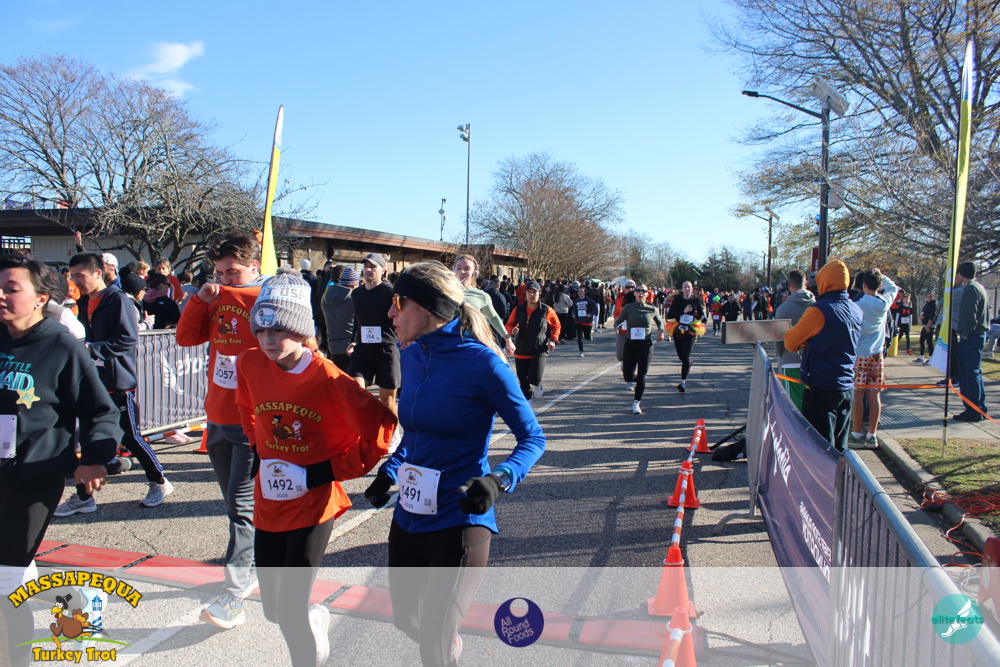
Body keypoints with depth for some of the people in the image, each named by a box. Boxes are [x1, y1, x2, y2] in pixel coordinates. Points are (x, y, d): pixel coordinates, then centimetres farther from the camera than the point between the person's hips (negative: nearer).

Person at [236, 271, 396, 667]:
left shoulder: (327, 377, -19)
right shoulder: (250, 364, -4)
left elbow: (379, 427, -16)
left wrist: (328, 471, -14)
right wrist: (258, 453, 9)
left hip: (314, 504, -5)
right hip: (268, 503, 5)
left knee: (290, 611, -6)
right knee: (273, 609, 16)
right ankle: (317, 619, 49)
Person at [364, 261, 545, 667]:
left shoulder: (480, 361, -18)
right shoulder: (413, 356, 2)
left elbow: (532, 438, -12)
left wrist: (499, 480, -28)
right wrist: (389, 473, 4)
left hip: (459, 522, -7)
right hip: (409, 516, 7)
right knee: (406, 619, 24)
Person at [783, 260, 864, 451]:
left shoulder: (819, 310, -16)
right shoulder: (857, 312, 7)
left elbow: (790, 343, -7)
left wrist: (789, 334, 13)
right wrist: (810, 341, 17)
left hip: (821, 388, -7)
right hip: (847, 388, 7)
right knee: (840, 448, 15)